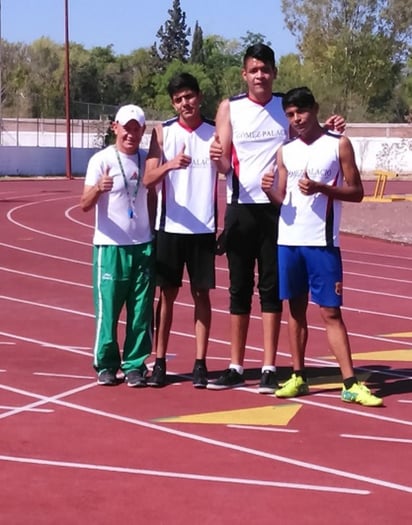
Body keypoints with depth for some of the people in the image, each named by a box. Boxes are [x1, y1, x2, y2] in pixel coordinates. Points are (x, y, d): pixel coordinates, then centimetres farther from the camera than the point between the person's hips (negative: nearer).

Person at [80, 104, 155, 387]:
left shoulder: (147, 159, 7)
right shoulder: (101, 160, -8)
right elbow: (85, 204, -15)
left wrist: (155, 234, 14)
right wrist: (98, 188, -36)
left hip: (143, 246, 4)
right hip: (110, 246, -4)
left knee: (142, 310, 4)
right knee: (107, 308, 0)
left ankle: (135, 365, 14)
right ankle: (106, 365, 14)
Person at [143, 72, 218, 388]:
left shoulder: (215, 132, 3)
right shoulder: (163, 132, 2)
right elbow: (148, 179, -5)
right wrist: (169, 165, -23)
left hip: (204, 228, 0)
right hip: (170, 226, 0)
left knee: (202, 294, 4)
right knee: (167, 293, 5)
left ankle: (200, 363, 10)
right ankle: (160, 362, 13)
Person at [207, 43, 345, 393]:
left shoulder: (287, 106, 4)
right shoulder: (229, 108, 2)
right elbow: (224, 165, 0)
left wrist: (326, 131, -9)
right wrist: (218, 158, -24)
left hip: (276, 207, 0)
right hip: (240, 207, 0)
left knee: (271, 287, 2)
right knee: (239, 288, 7)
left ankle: (269, 368, 6)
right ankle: (236, 367, 14)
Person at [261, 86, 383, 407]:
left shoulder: (338, 145, -1)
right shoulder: (286, 152, 11)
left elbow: (356, 192, -2)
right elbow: (282, 198, 13)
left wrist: (321, 188, -17)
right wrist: (270, 191, -10)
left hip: (323, 242, -4)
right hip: (288, 239, 4)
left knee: (331, 311, -5)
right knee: (295, 309, 8)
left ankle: (350, 384, -3)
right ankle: (298, 377, 17)